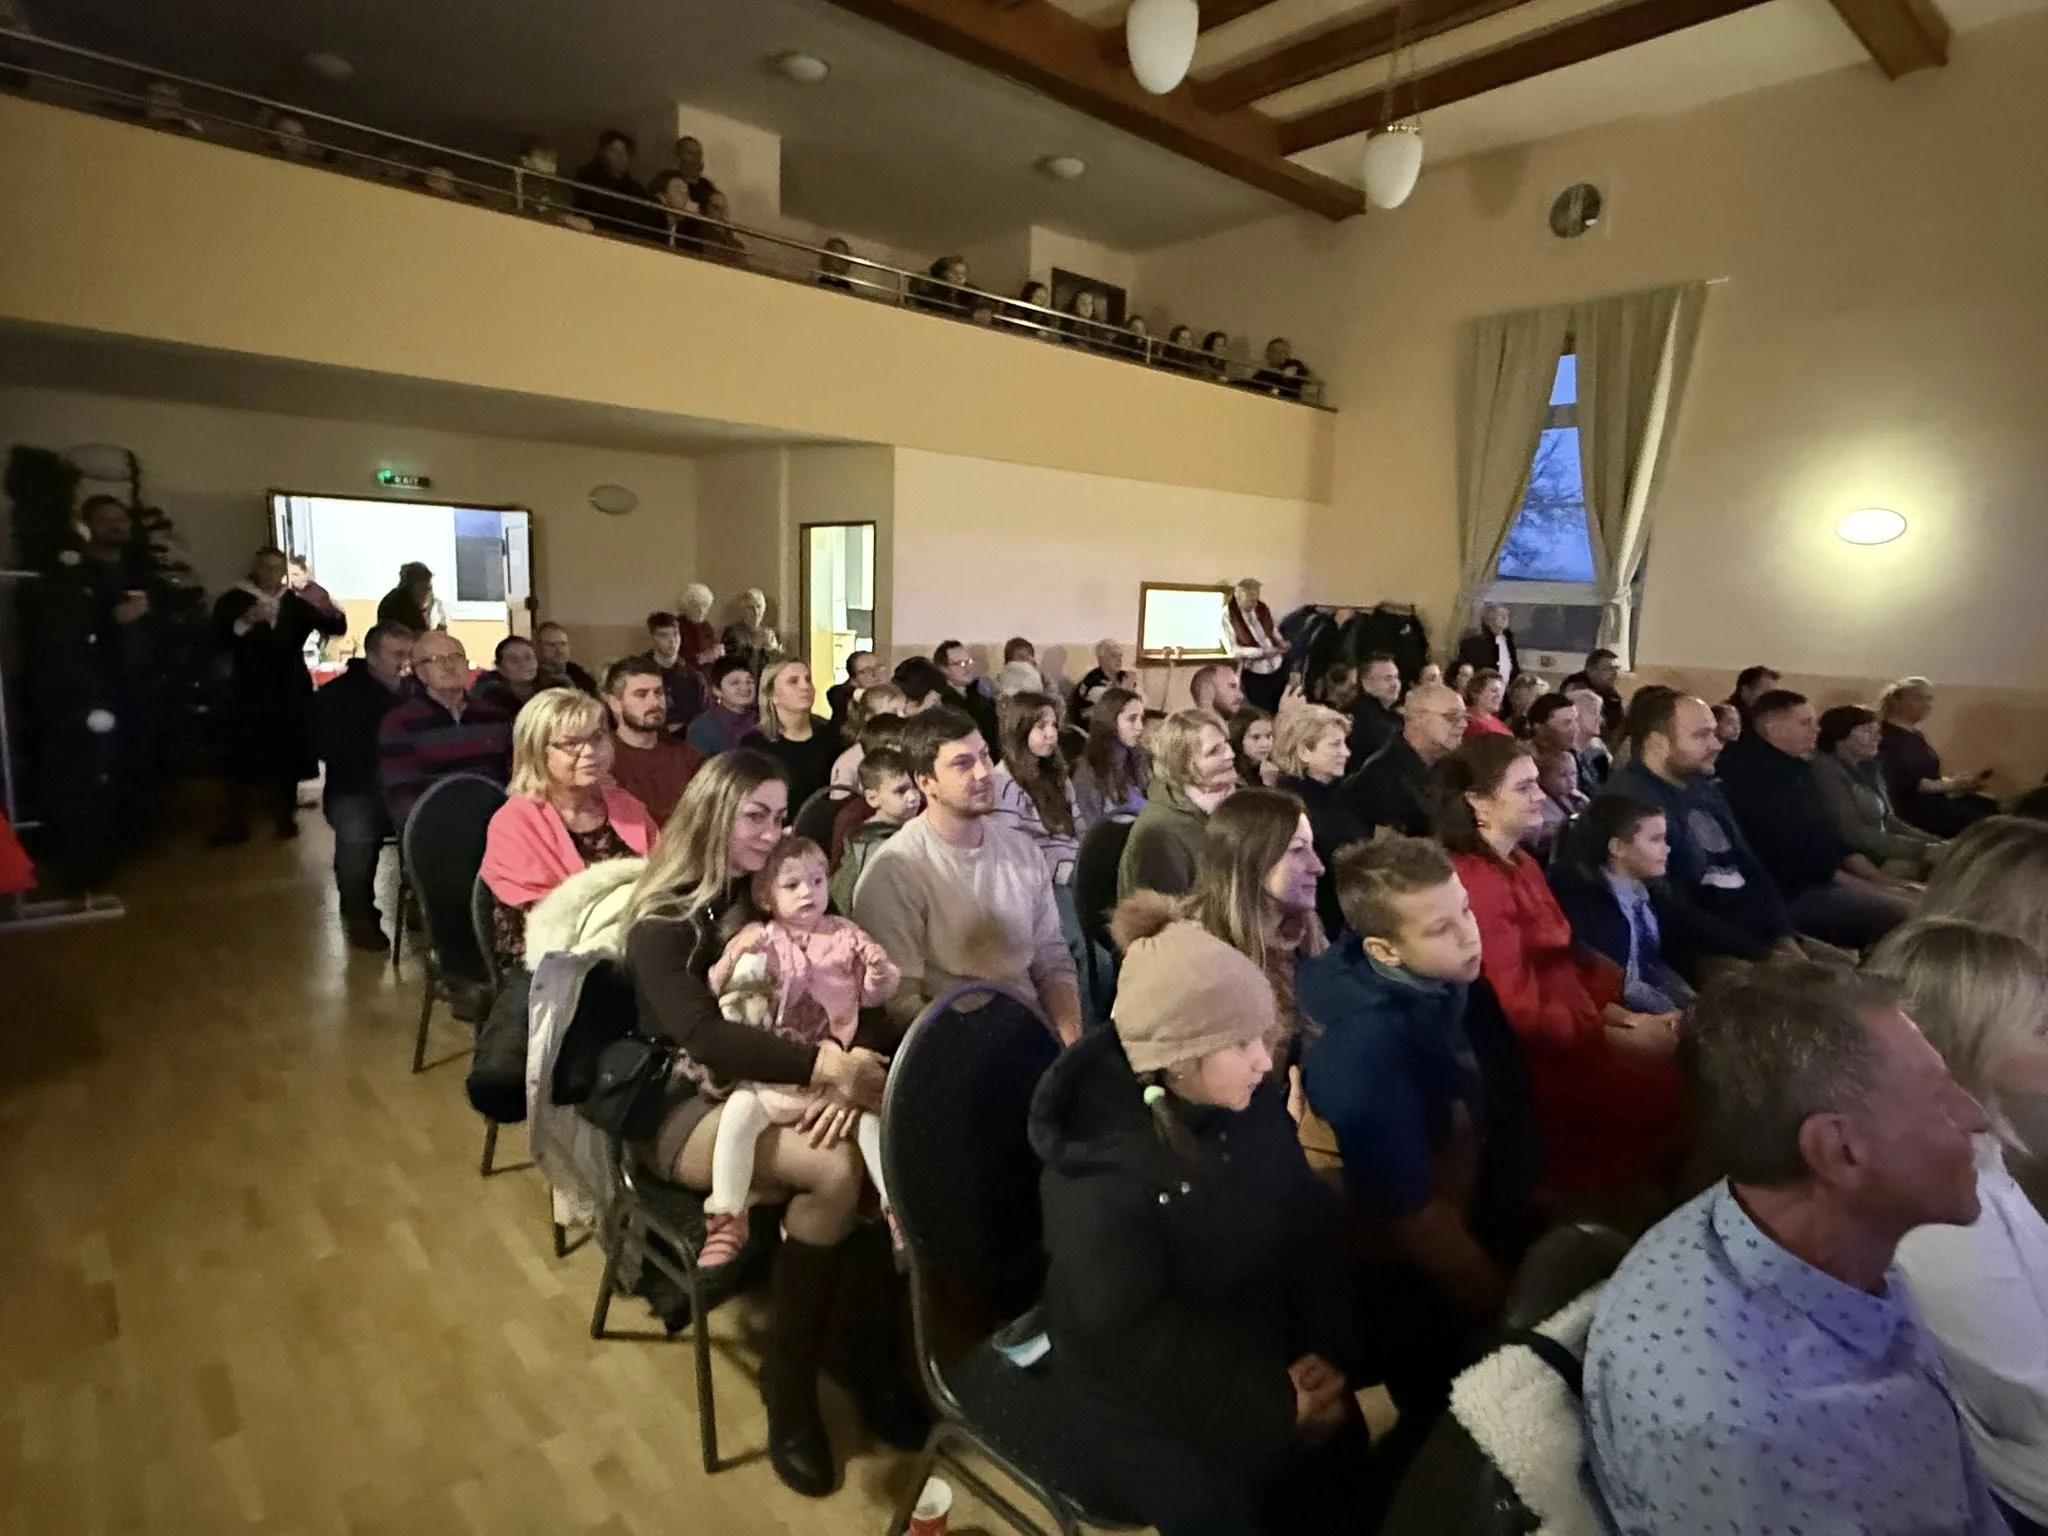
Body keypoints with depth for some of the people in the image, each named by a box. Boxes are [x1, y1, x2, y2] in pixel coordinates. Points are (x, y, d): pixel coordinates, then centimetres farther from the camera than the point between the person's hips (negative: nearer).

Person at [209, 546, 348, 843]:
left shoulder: (295, 602, 9)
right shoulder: (232, 600, 1)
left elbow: (337, 628, 0)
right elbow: (217, 640, -13)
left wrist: (327, 608, -20)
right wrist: (244, 623, -30)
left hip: (291, 692, 2)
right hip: (249, 692, -2)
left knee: (289, 756, 5)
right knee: (244, 759, -5)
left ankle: (285, 816, 16)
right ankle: (236, 822, 2)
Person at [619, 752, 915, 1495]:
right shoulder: (662, 920, -6)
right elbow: (702, 1034, -23)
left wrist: (847, 1066, -21)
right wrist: (823, 1065, -37)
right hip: (687, 1107, -5)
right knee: (836, 1171, -32)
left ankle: (875, 1338, -4)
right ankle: (789, 1384, -11)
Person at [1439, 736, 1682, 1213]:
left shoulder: (1523, 864, 13)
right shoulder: (1477, 883, -18)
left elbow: (1567, 962, 12)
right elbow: (1520, 1012, -19)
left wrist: (1627, 1014, -1)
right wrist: (1622, 1037, -18)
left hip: (1578, 1028, 9)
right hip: (1543, 1059, -9)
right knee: (1674, 1093, -16)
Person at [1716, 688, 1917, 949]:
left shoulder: (1796, 767, 16)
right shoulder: (1750, 772, -17)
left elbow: (1824, 833, 20)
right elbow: (1787, 855, -20)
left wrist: (1878, 877, 9)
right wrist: (1860, 886, -13)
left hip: (1822, 880, 11)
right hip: (1792, 894, -11)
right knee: (1909, 915, -20)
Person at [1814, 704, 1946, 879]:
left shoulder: (1866, 769, 15)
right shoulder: (1826, 771, -14)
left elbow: (1887, 820, 18)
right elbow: (1853, 833, -21)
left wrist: (1934, 842, 2)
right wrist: (1922, 849, -20)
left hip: (1880, 851, 9)